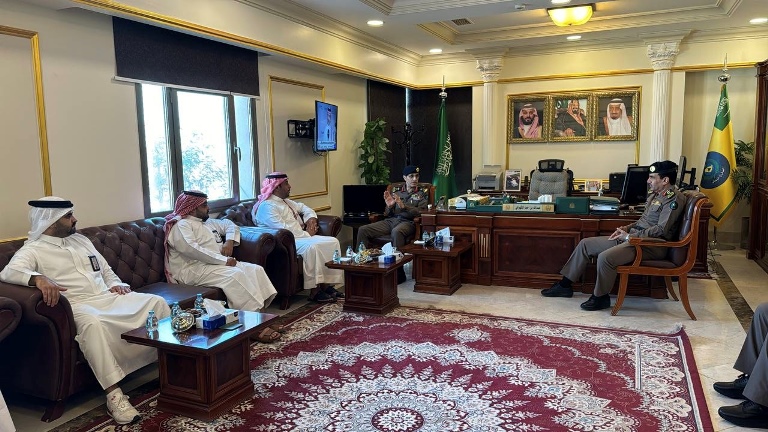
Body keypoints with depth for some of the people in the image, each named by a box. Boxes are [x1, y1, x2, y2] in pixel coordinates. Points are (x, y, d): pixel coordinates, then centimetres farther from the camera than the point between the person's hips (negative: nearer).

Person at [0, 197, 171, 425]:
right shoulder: (33, 250, 1)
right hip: (78, 306, -6)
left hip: (108, 297, 6)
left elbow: (106, 270, 26)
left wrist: (116, 284, 4)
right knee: (92, 322, -41)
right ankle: (114, 394, -37)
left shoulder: (81, 240, 21)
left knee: (156, 301, -13)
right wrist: (38, 278, -40)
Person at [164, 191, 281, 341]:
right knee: (235, 275, -32)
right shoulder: (181, 225, -4)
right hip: (195, 269, -9)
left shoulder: (207, 222, 24)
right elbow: (190, 249, -22)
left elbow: (230, 225, 33)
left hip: (217, 264, 9)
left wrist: (230, 241, 9)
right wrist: (224, 260, -23)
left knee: (255, 270, -11)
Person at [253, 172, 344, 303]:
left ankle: (327, 284, -10)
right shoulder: (267, 206, -12)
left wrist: (311, 218, 10)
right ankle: (314, 291, -29)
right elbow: (283, 230, -22)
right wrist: (307, 234, -14)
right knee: (311, 247, -37)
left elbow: (304, 208, 33)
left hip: (302, 237, 10)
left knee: (332, 242, -6)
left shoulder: (286, 202, 18)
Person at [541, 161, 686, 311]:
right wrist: (627, 228, 9)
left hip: (652, 245, -10)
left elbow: (661, 229, -21)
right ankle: (565, 285, 8)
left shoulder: (674, 198, -12)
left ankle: (601, 297, -9)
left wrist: (630, 236, -18)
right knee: (585, 244, 3)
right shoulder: (655, 195, 17)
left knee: (605, 257, -32)